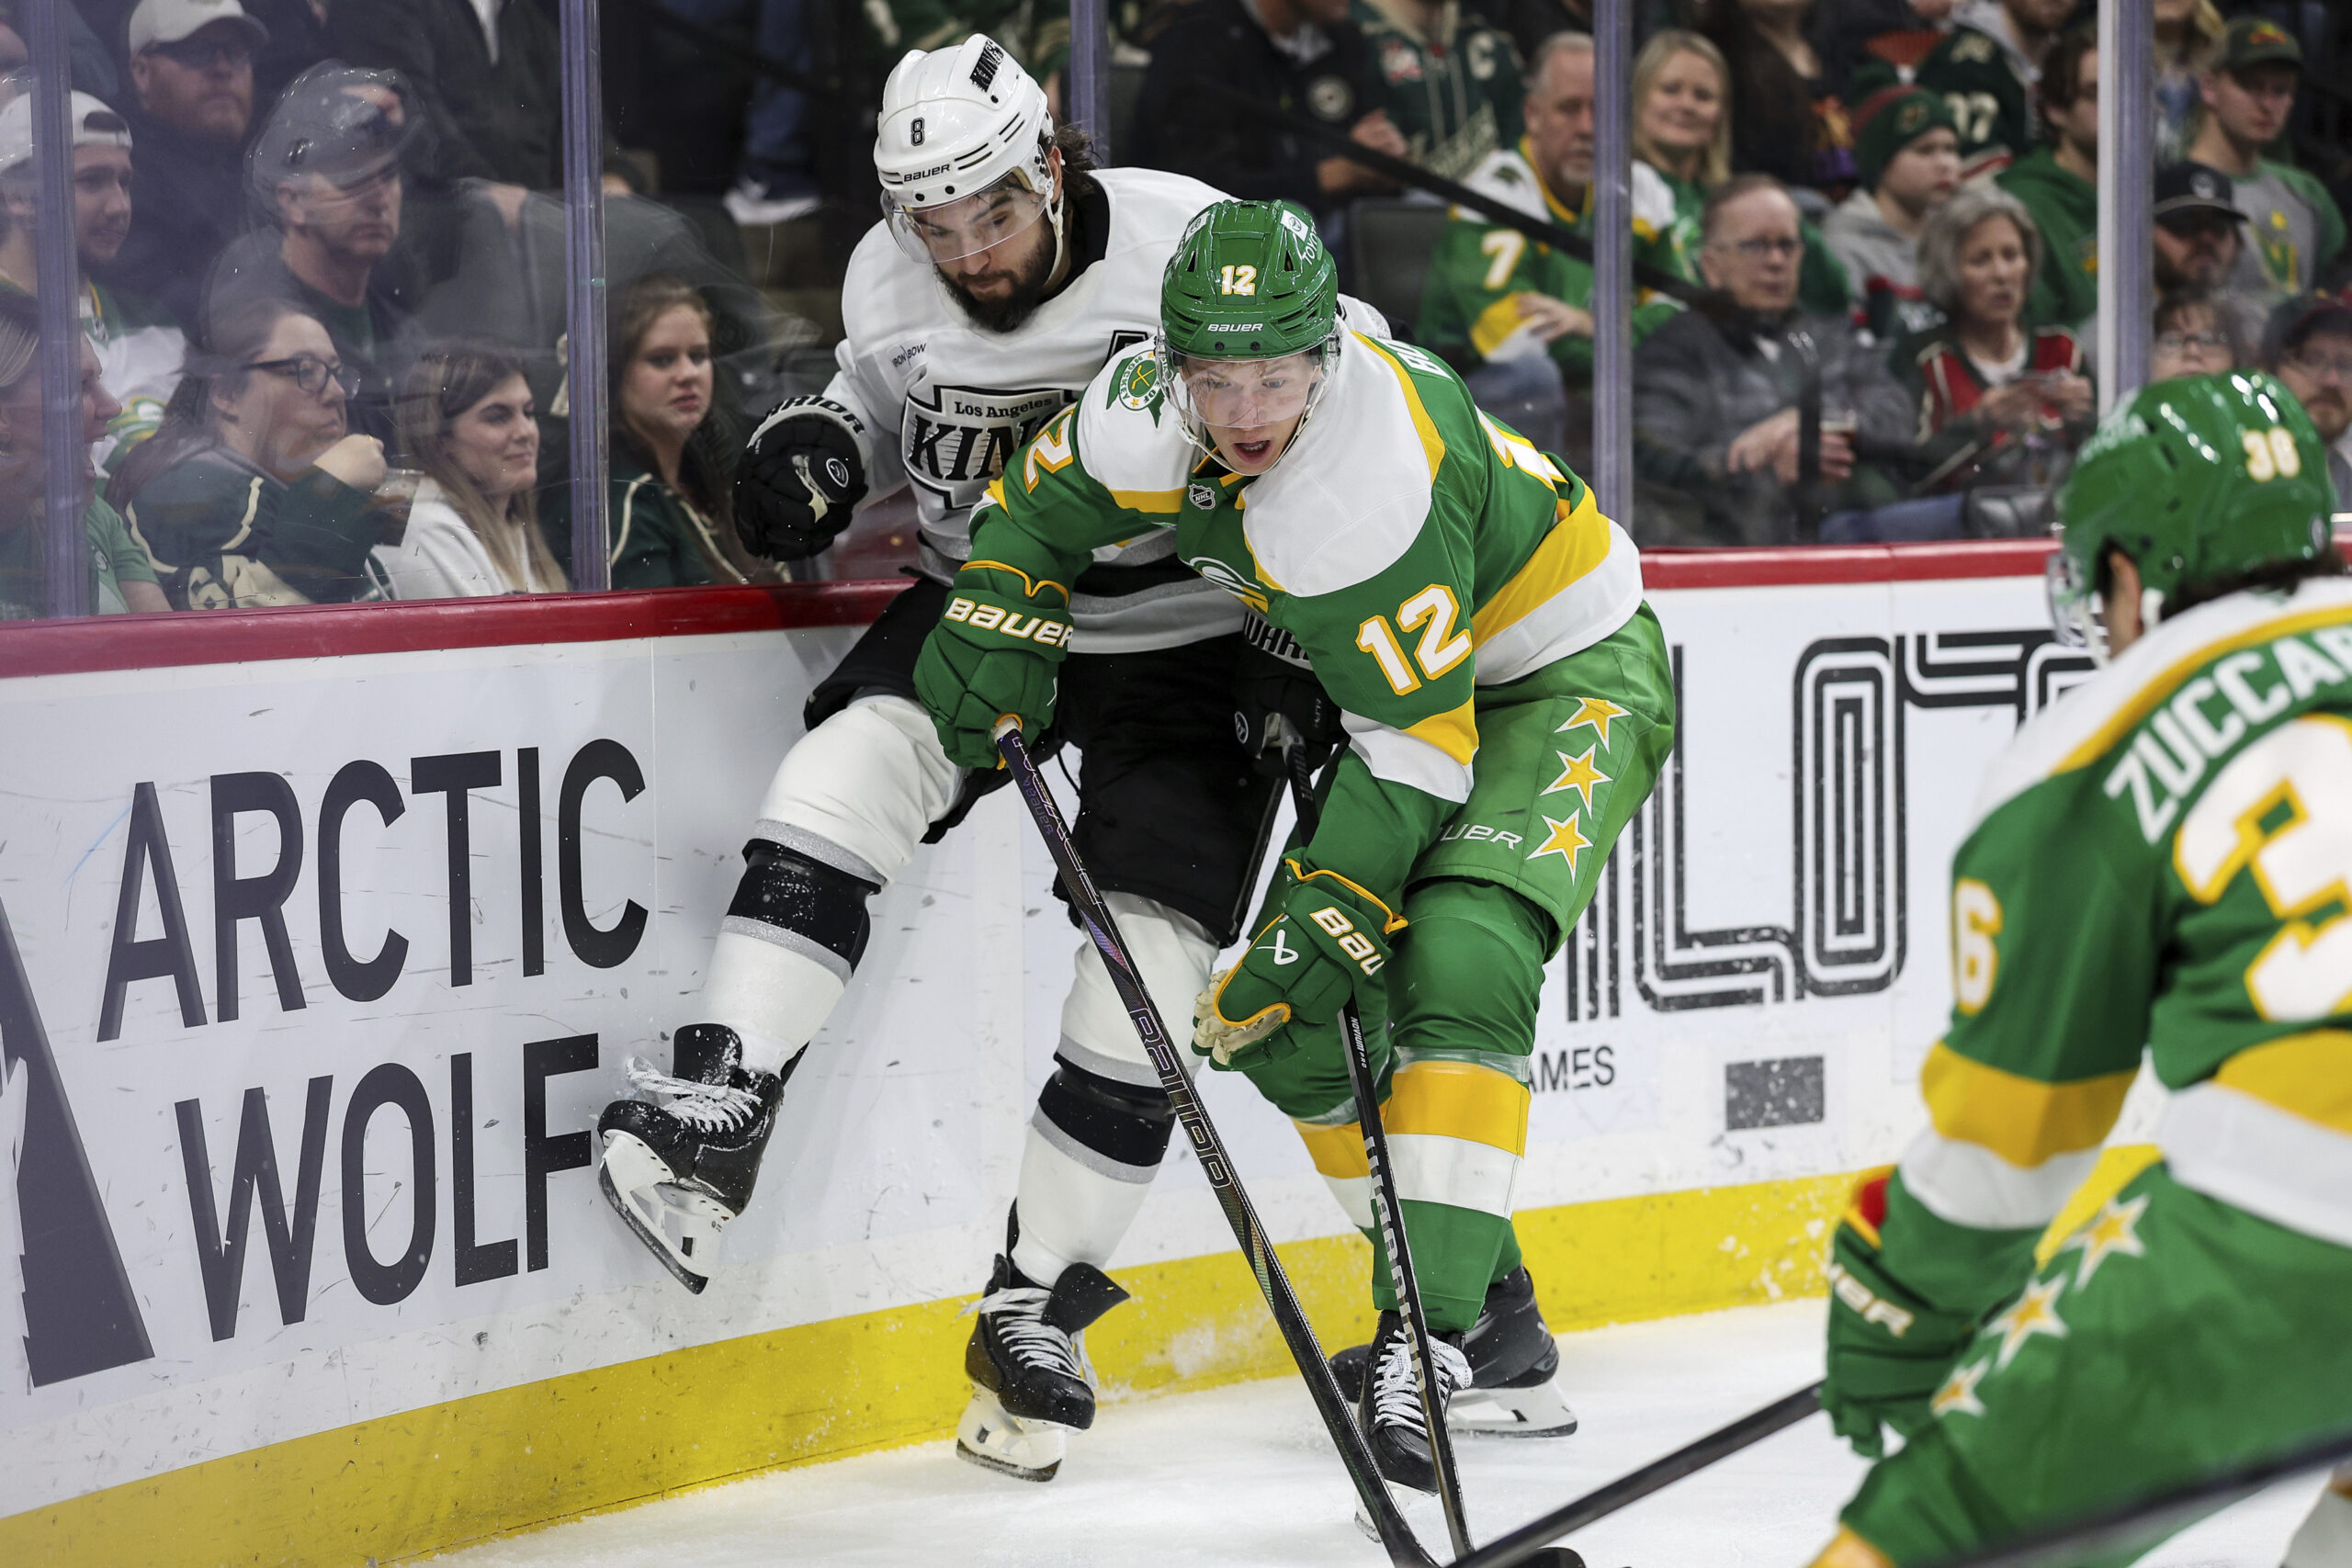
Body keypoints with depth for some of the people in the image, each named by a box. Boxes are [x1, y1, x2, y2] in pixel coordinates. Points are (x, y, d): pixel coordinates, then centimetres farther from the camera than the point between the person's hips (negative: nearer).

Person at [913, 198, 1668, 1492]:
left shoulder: (1373, 484, -35)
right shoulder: (1144, 414, -13)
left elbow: (1420, 744, -32)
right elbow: (1038, 503, 9)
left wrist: (1336, 910, -33)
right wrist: (996, 612, -7)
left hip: (1567, 680, -8)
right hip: (1404, 688, 8)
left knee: (1458, 964, -30)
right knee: (1281, 1015, 1)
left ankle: (1433, 1338, -30)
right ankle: (1487, 1309, 14)